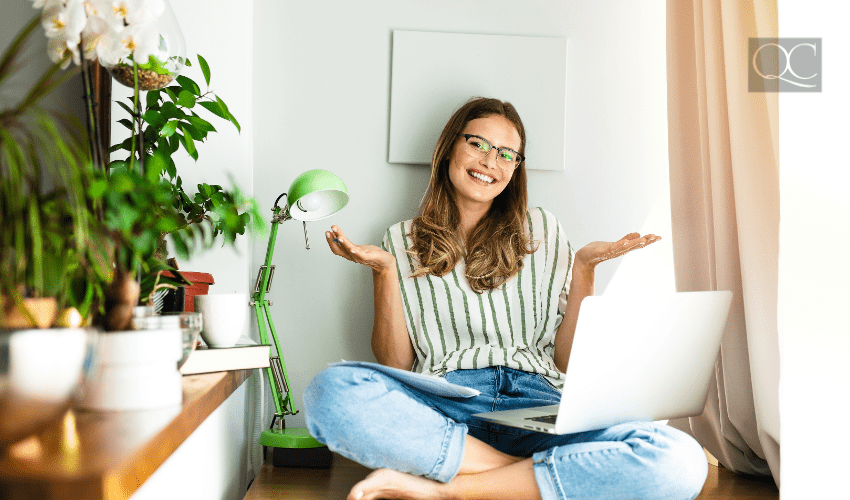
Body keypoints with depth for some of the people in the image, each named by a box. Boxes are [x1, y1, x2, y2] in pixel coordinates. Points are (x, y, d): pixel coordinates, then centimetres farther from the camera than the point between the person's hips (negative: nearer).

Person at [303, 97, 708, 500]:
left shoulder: (541, 230, 19)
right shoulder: (403, 241, 17)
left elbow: (569, 361, 13)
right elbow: (396, 366, 8)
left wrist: (584, 269, 2)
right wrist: (385, 271, -1)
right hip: (440, 411, -1)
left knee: (679, 460, -30)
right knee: (330, 391, -34)